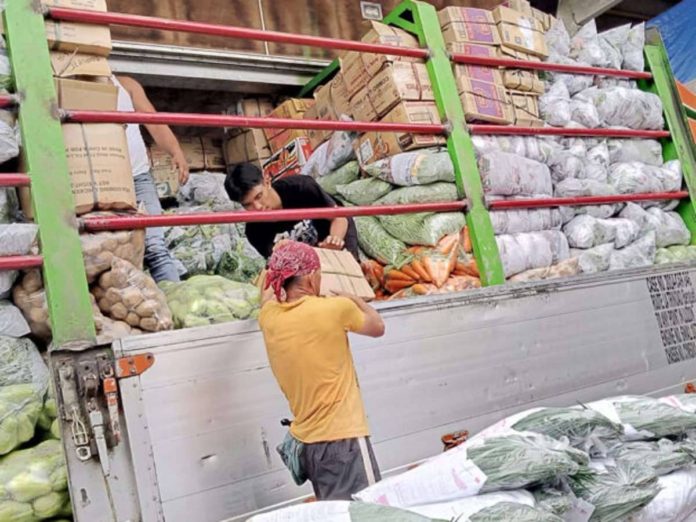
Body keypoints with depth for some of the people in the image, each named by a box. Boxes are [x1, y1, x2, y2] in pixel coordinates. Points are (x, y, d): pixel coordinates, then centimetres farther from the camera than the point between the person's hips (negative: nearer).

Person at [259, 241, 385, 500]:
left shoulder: (269, 317, 2)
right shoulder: (335, 308, -14)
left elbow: (269, 295, 29)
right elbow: (377, 328, 7)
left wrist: (278, 264, 44)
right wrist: (354, 300, 23)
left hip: (304, 440, 7)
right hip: (341, 438, -7)